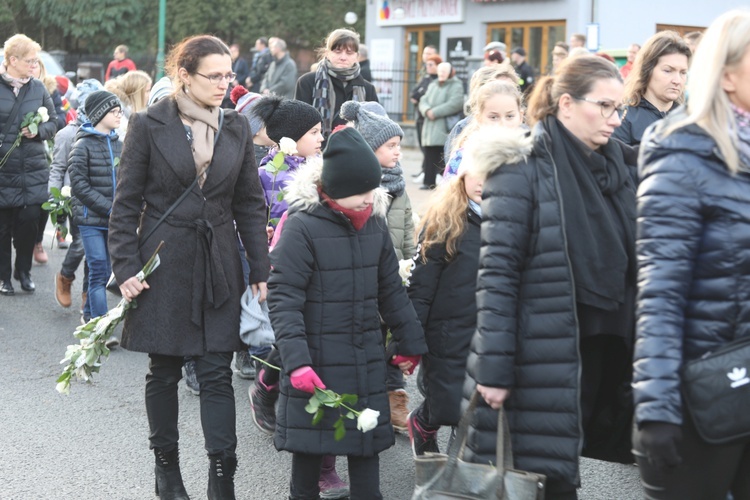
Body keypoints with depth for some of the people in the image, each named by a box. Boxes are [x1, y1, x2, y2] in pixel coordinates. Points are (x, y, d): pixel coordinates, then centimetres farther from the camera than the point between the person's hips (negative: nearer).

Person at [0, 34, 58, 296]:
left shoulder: (38, 88, 4)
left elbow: (54, 122, 11)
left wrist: (38, 131, -8)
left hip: (33, 170, 3)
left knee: (30, 222, 2)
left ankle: (23, 270, 23)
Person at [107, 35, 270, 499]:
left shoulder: (237, 129, 5)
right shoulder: (149, 125, -5)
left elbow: (251, 205, 9)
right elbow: (126, 203, -2)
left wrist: (260, 270, 4)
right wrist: (126, 267, -8)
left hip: (219, 268, 2)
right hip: (164, 264, -2)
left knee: (218, 373, 0)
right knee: (165, 370, 9)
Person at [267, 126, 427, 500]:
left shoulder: (374, 223, 3)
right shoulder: (302, 226, -15)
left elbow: (391, 289, 13)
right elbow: (282, 299, -16)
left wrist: (410, 342, 18)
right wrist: (296, 360, -24)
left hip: (365, 359, 5)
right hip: (316, 359, -5)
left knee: (366, 443, 11)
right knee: (309, 444, 8)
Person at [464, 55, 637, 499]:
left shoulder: (621, 166, 8)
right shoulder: (523, 169, -10)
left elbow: (633, 263, 13)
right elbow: (497, 274, -13)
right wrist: (494, 369, -15)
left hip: (604, 351, 6)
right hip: (541, 359, -5)